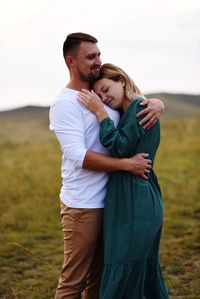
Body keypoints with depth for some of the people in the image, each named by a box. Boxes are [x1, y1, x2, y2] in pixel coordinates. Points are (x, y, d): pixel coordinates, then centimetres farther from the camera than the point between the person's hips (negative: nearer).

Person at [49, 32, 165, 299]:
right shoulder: (65, 104, -11)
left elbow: (139, 101, 21)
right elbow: (79, 156, -20)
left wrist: (156, 103, -4)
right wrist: (127, 164, -21)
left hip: (108, 202, 8)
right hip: (82, 206, -8)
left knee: (99, 276, 17)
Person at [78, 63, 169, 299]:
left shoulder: (139, 107, -11)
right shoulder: (128, 112, 18)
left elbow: (120, 148, -19)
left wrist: (100, 113, -14)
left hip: (134, 206, -10)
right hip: (145, 202, 10)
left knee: (123, 278, -4)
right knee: (147, 272, 18)